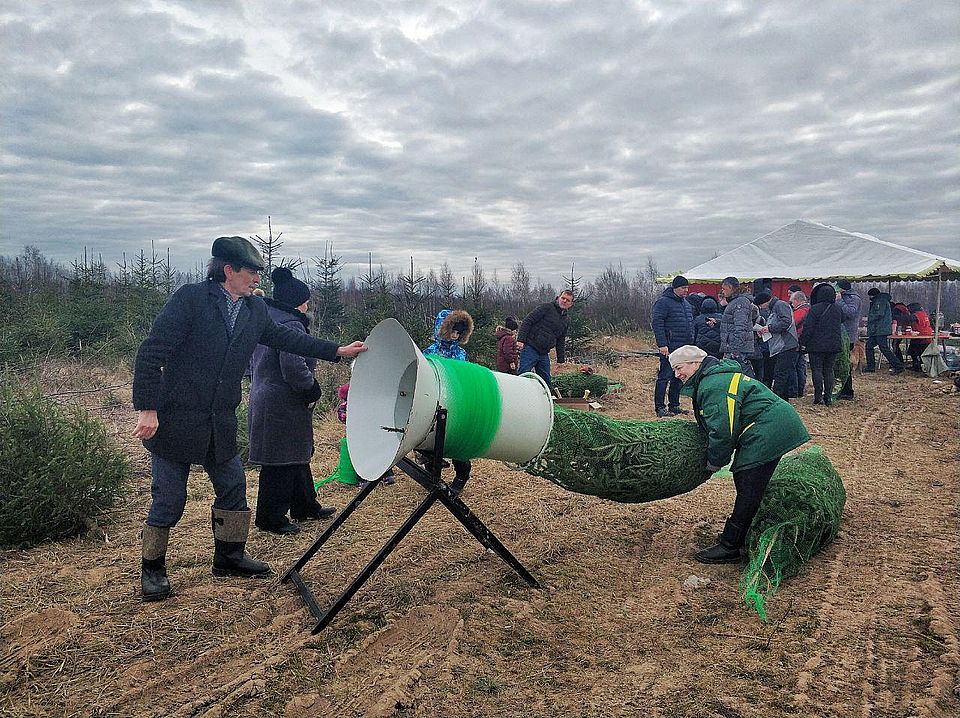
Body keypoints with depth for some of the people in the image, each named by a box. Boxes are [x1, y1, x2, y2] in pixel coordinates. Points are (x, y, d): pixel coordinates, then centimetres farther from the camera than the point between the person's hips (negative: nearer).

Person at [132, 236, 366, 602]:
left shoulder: (255, 309, 5)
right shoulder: (190, 298, -15)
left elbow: (285, 338, 18)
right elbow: (151, 353, -16)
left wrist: (338, 350, 15)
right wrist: (147, 409, -20)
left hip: (220, 424, 7)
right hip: (176, 421, -6)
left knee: (233, 489, 14)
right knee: (169, 499, 3)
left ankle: (229, 556, 33)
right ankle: (152, 569, 23)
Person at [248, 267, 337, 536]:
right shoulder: (290, 325, -19)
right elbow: (294, 367, -30)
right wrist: (312, 391, -14)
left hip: (266, 398, 11)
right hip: (284, 406, -11)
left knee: (297, 456, 20)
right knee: (282, 462, 1)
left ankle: (305, 507, 32)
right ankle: (270, 518, 12)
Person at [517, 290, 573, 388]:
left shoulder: (566, 320, 18)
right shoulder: (547, 307, -4)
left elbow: (561, 341, 25)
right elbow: (527, 321, -9)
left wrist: (561, 359, 21)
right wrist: (521, 339, -18)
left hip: (544, 354, 7)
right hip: (530, 348, -7)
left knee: (546, 382, 8)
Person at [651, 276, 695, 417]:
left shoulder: (686, 303, 18)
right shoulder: (663, 302, -8)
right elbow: (657, 324, -15)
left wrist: (691, 344, 20)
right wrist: (662, 344, -21)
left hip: (684, 347, 8)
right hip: (670, 347, -8)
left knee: (678, 377, 11)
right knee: (665, 376, -7)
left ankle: (674, 405, 20)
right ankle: (660, 407, -4)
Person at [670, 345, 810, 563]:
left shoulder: (714, 385, -16)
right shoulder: (716, 376, 19)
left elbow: (723, 430, -21)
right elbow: (716, 424, 23)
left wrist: (714, 462, -7)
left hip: (768, 432, -11)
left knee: (748, 490, -7)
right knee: (744, 481, 17)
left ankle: (729, 547, -2)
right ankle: (735, 535, 28)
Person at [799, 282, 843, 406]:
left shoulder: (815, 309, -12)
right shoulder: (838, 309, 7)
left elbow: (808, 327, -13)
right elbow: (842, 322, 21)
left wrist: (803, 343, -7)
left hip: (817, 345, -5)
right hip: (833, 345, 5)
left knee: (817, 370, -1)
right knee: (828, 370, 11)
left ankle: (818, 397, -4)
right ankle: (828, 397, 9)